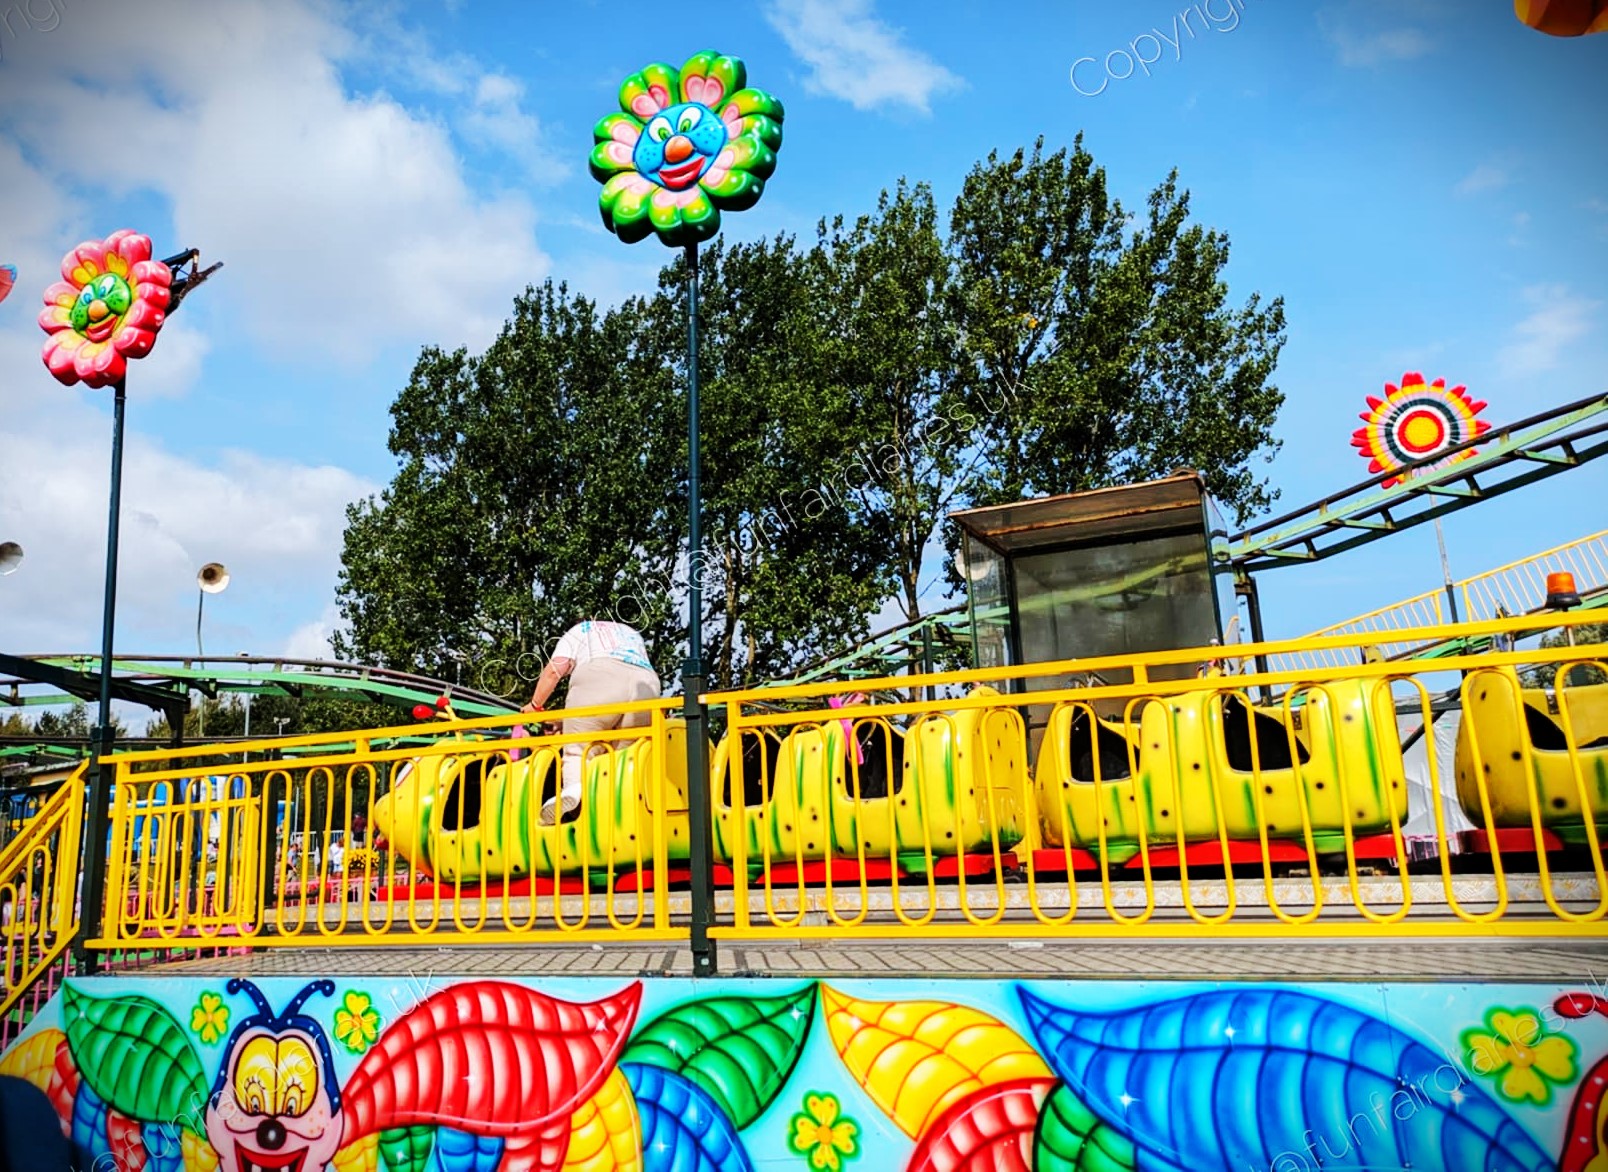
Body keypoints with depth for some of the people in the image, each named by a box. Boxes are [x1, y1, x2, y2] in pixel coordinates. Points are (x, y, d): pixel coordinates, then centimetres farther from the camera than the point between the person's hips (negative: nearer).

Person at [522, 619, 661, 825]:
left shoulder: (579, 631, 29)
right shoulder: (632, 634, 42)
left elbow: (554, 670, 16)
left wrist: (536, 704, 28)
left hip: (599, 677, -3)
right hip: (647, 683, 4)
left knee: (577, 748, -4)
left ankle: (573, 787, -33)